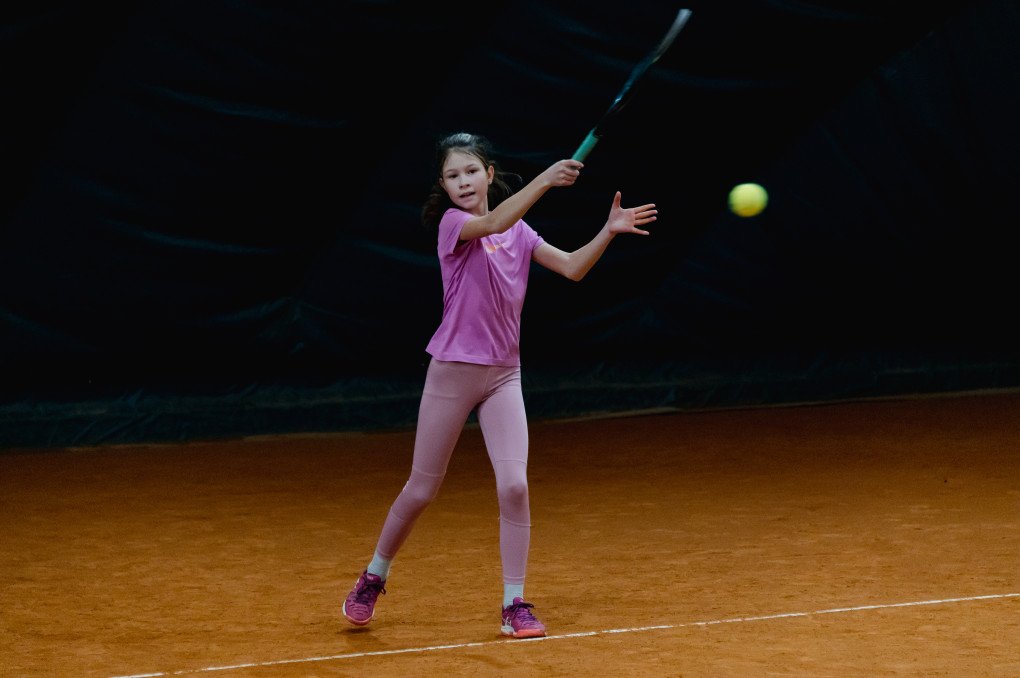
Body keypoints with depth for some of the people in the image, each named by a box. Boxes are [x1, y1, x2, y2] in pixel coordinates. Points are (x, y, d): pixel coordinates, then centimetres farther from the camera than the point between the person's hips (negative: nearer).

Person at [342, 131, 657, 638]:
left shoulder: (518, 231, 8)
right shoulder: (452, 223, -9)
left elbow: (572, 267, 3)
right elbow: (491, 223, -30)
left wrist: (609, 231, -13)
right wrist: (543, 181, -43)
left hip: (503, 375, 3)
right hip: (452, 370, -3)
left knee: (514, 485, -11)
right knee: (422, 490, 5)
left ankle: (515, 605, -3)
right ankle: (373, 578, 28)